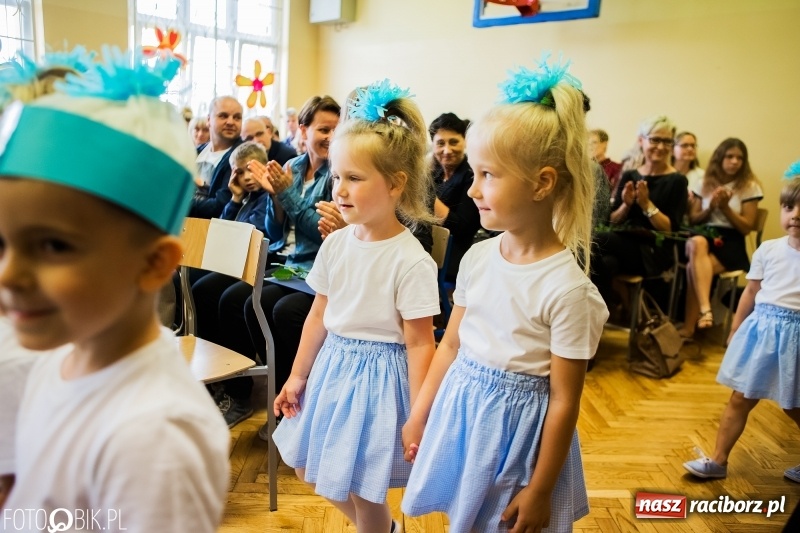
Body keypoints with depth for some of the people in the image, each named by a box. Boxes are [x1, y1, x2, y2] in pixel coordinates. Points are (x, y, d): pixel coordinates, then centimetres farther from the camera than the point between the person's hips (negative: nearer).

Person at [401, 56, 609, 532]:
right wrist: (419, 415, 10)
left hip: (520, 424, -5)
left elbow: (564, 401, -16)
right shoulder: (478, 258, -5)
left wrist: (539, 492, -10)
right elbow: (451, 343, 5)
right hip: (459, 412, 6)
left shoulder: (567, 288, -22)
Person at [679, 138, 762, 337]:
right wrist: (710, 208, -7)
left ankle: (688, 327, -28)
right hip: (704, 235, 2)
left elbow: (746, 228, 1)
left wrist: (725, 207, -11)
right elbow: (692, 220, 12)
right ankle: (705, 310, -48)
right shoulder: (703, 184, 12)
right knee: (697, 243, -39)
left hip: (731, 242, -2)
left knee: (694, 267, -33)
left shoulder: (750, 187, 4)